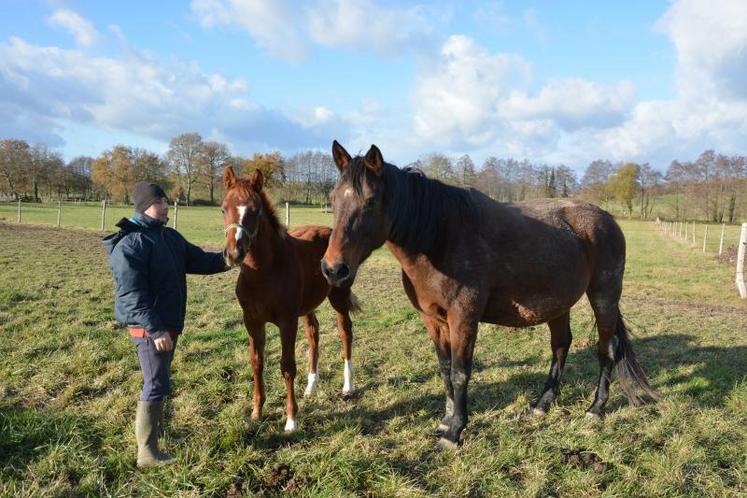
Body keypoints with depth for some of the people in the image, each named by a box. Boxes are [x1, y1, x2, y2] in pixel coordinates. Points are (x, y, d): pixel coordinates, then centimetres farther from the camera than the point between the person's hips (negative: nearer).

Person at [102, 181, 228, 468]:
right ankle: (147, 453, 4)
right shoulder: (130, 243, -18)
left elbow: (196, 260, 13)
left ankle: (154, 426, 42)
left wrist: (223, 260, -8)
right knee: (157, 385, -5)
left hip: (170, 323, 9)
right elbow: (131, 294, -24)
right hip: (149, 326, -9)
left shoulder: (171, 236, 10)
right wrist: (155, 329, -29)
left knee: (159, 380, 23)